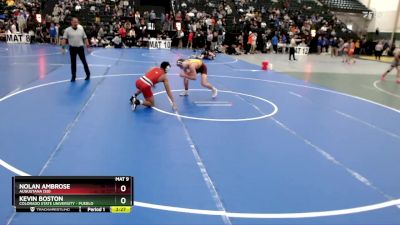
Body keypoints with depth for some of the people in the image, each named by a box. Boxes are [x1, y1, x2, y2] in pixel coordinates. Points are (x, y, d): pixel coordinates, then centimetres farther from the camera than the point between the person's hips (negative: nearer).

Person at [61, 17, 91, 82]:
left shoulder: (81, 29, 2)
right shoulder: (67, 30, -3)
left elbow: (85, 38, 6)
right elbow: (64, 39, -6)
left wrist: (88, 46, 2)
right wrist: (63, 47, -15)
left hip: (80, 47, 1)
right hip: (72, 48, -1)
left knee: (84, 61, 7)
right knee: (73, 62, 5)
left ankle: (88, 74, 20)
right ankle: (73, 76, 14)